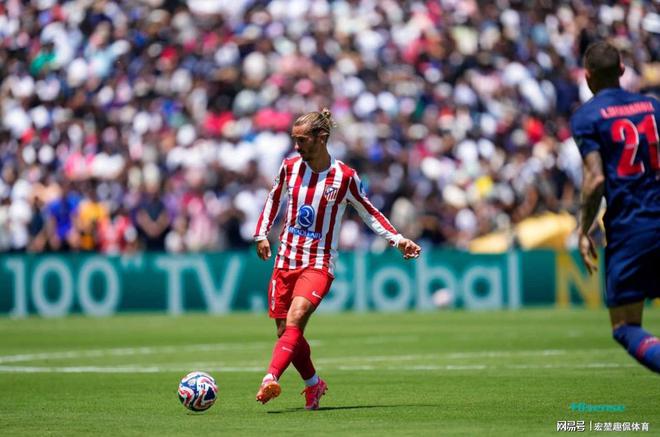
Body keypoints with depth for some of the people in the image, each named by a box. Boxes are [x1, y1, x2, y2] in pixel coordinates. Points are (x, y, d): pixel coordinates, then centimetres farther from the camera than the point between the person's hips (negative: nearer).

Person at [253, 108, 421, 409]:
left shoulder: (345, 177, -7)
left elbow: (369, 212, 6)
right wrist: (262, 234, 11)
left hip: (319, 264, -4)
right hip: (286, 260, 4)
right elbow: (274, 198, 20)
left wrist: (397, 239, -1)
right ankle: (313, 384, 28)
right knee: (284, 332, 5)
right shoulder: (290, 167, 2)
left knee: (294, 321, -26)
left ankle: (271, 379, -39)